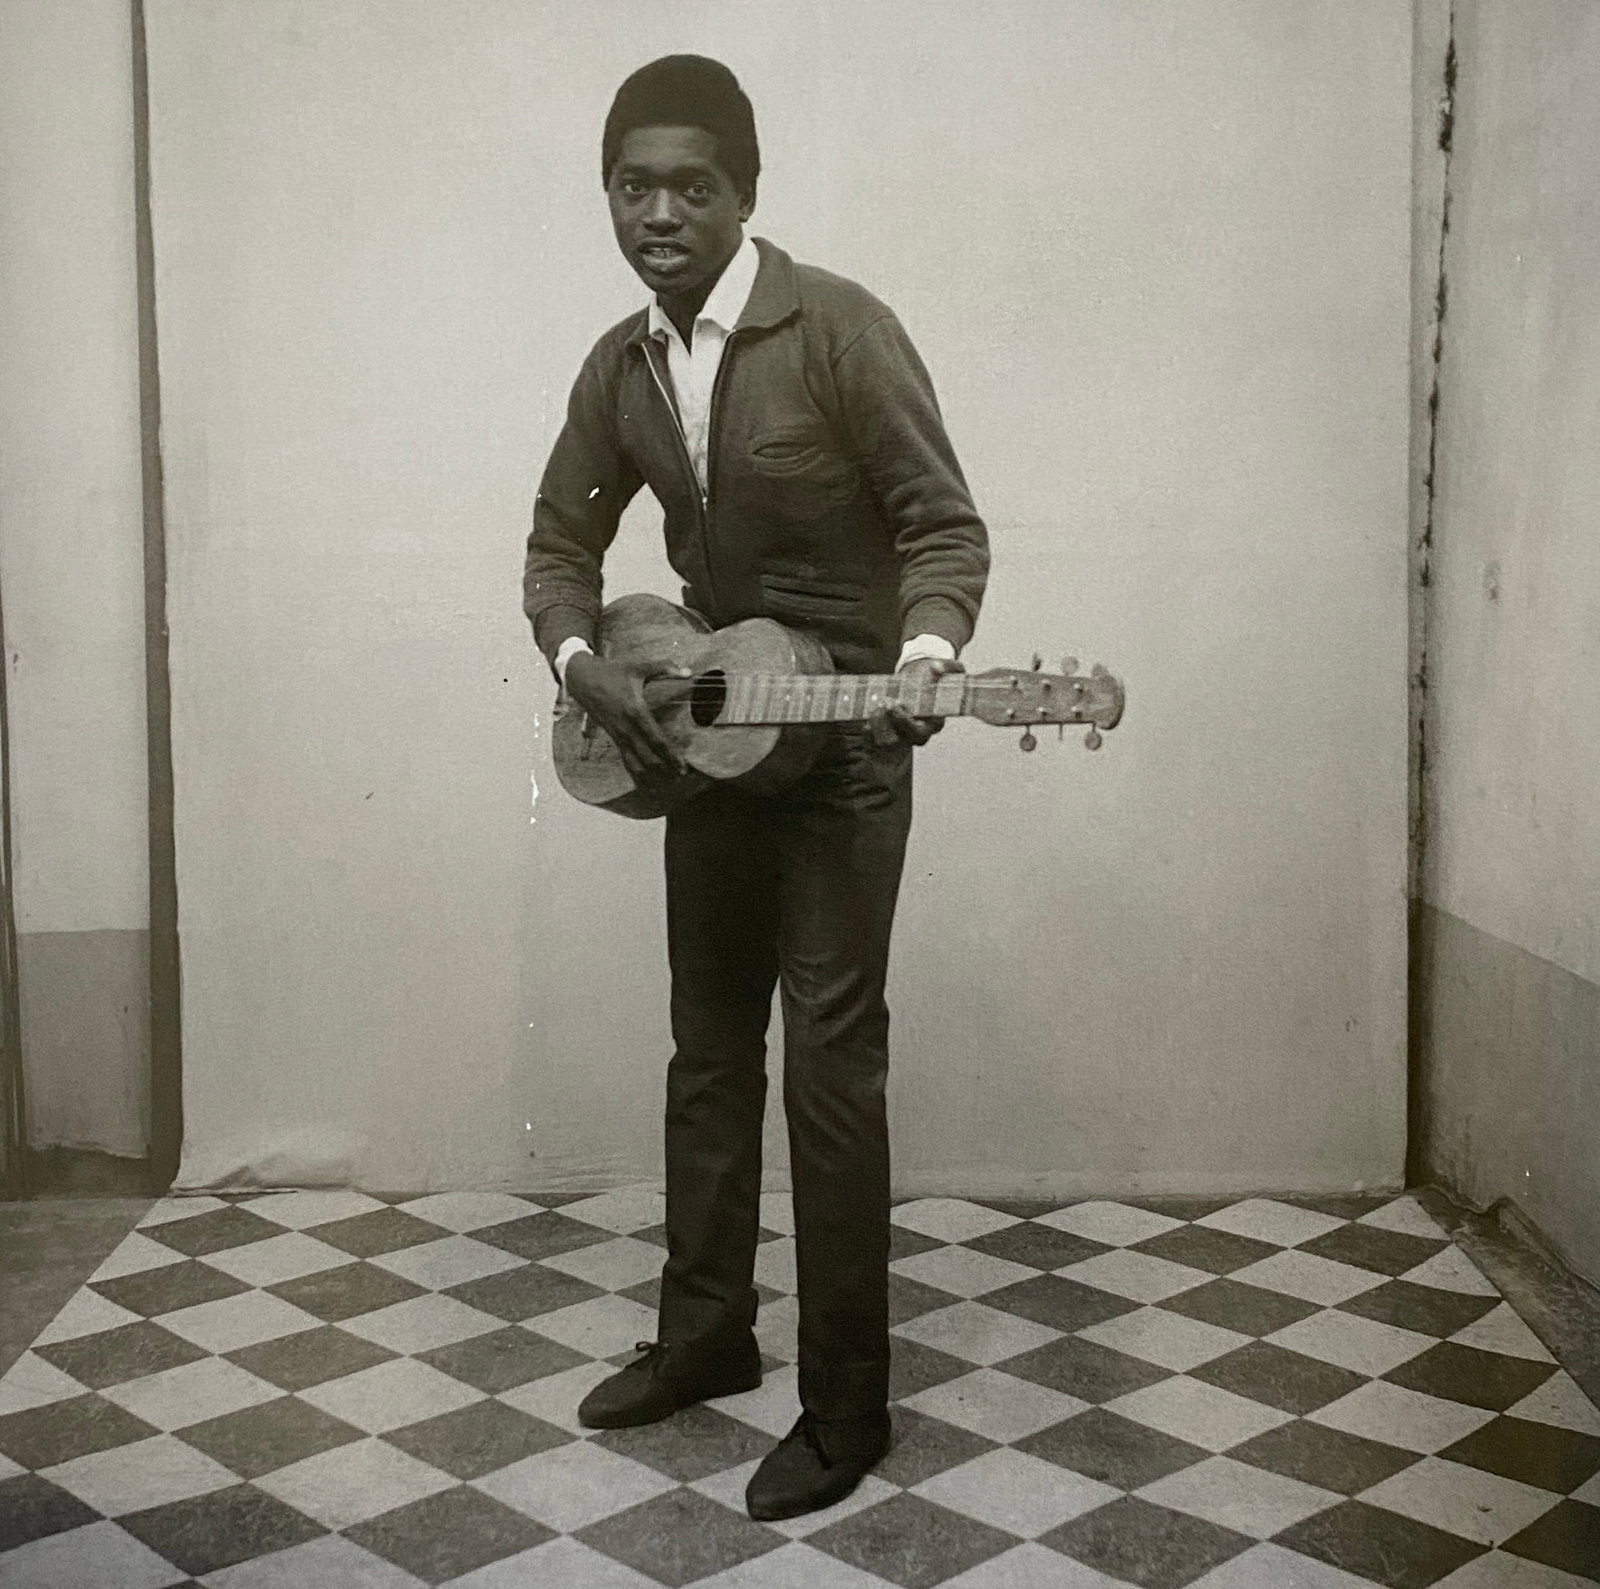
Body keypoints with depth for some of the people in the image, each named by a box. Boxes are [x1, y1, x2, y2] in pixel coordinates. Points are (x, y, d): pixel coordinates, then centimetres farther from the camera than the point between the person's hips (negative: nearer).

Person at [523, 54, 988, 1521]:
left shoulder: (841, 328, -14)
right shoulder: (620, 369, 5)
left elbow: (945, 523, -13)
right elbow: (561, 544, 13)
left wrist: (922, 657, -32)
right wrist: (584, 665, -7)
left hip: (842, 745, -6)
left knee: (829, 1066, -4)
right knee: (708, 1050, 15)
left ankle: (847, 1407, 9)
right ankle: (707, 1333, 32)